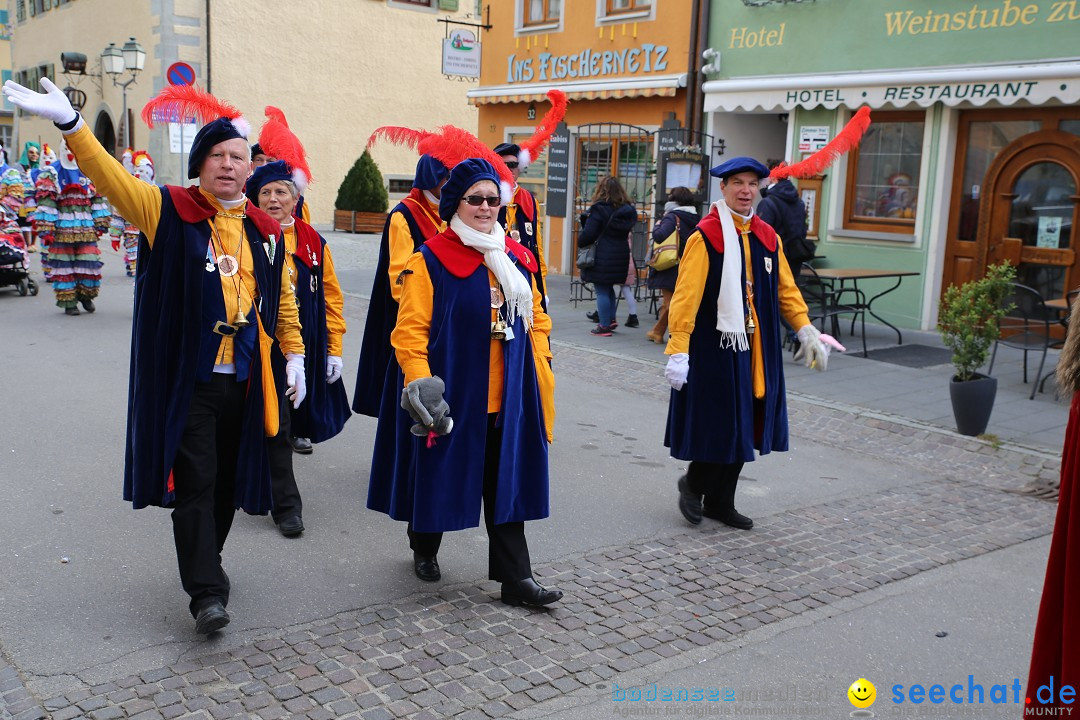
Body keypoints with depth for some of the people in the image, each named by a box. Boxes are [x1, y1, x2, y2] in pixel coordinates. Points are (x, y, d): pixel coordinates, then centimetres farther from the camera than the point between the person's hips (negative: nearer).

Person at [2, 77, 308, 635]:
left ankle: (205, 561, 35)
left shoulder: (267, 230, 9)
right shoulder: (169, 211, -1)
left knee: (228, 479, 14)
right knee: (194, 483, -4)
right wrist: (69, 123, -30)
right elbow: (112, 177, -15)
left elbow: (283, 298, 16)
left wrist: (294, 355, 12)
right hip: (187, 380, -4)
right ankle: (206, 592, 3)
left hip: (244, 381, 4)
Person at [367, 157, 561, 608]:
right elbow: (410, 330, -13)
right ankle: (424, 550, 37)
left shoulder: (517, 258, 9)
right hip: (449, 394, -4)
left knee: (507, 485, 5)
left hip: (507, 397, 4)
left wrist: (540, 368, 7)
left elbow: (536, 318, 15)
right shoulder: (430, 260, -8)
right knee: (438, 475, 12)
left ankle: (515, 577, 10)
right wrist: (420, 383, -22)